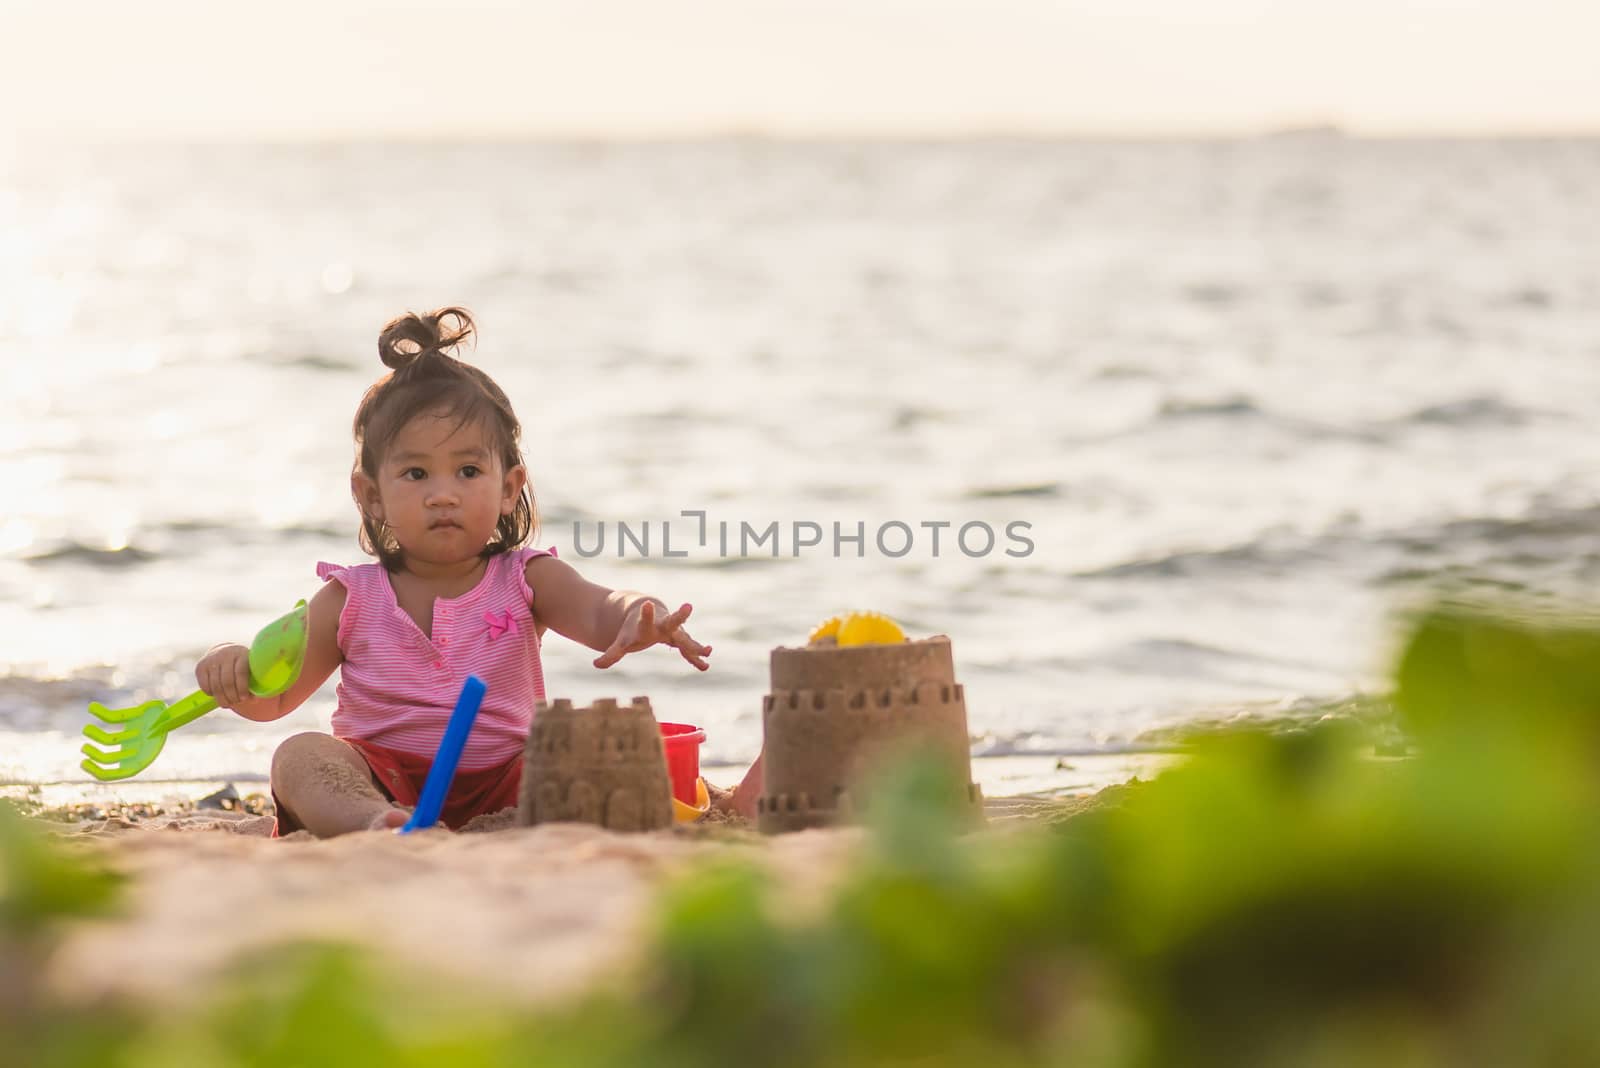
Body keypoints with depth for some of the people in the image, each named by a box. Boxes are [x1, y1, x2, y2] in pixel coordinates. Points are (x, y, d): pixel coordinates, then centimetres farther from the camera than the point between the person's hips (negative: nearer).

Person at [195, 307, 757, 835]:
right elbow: (274, 698, 14)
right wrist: (234, 670, -11)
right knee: (299, 756, -29)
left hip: (501, 781, 0)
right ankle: (373, 823, -59)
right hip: (380, 777, 0)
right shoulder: (352, 600, 9)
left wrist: (639, 618, -39)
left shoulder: (525, 581, 7)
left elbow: (599, 612, -13)